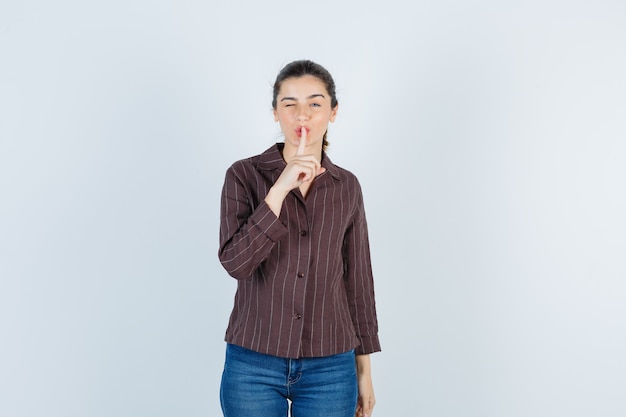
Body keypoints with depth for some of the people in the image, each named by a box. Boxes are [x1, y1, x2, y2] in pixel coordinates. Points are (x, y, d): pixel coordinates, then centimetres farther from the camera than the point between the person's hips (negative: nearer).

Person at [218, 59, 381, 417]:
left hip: (329, 369, 2)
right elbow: (235, 262, -18)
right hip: (254, 365, -1)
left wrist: (365, 371, 9)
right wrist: (280, 188, -26)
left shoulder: (347, 187, 3)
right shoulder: (244, 175, -5)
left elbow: (357, 280, 7)